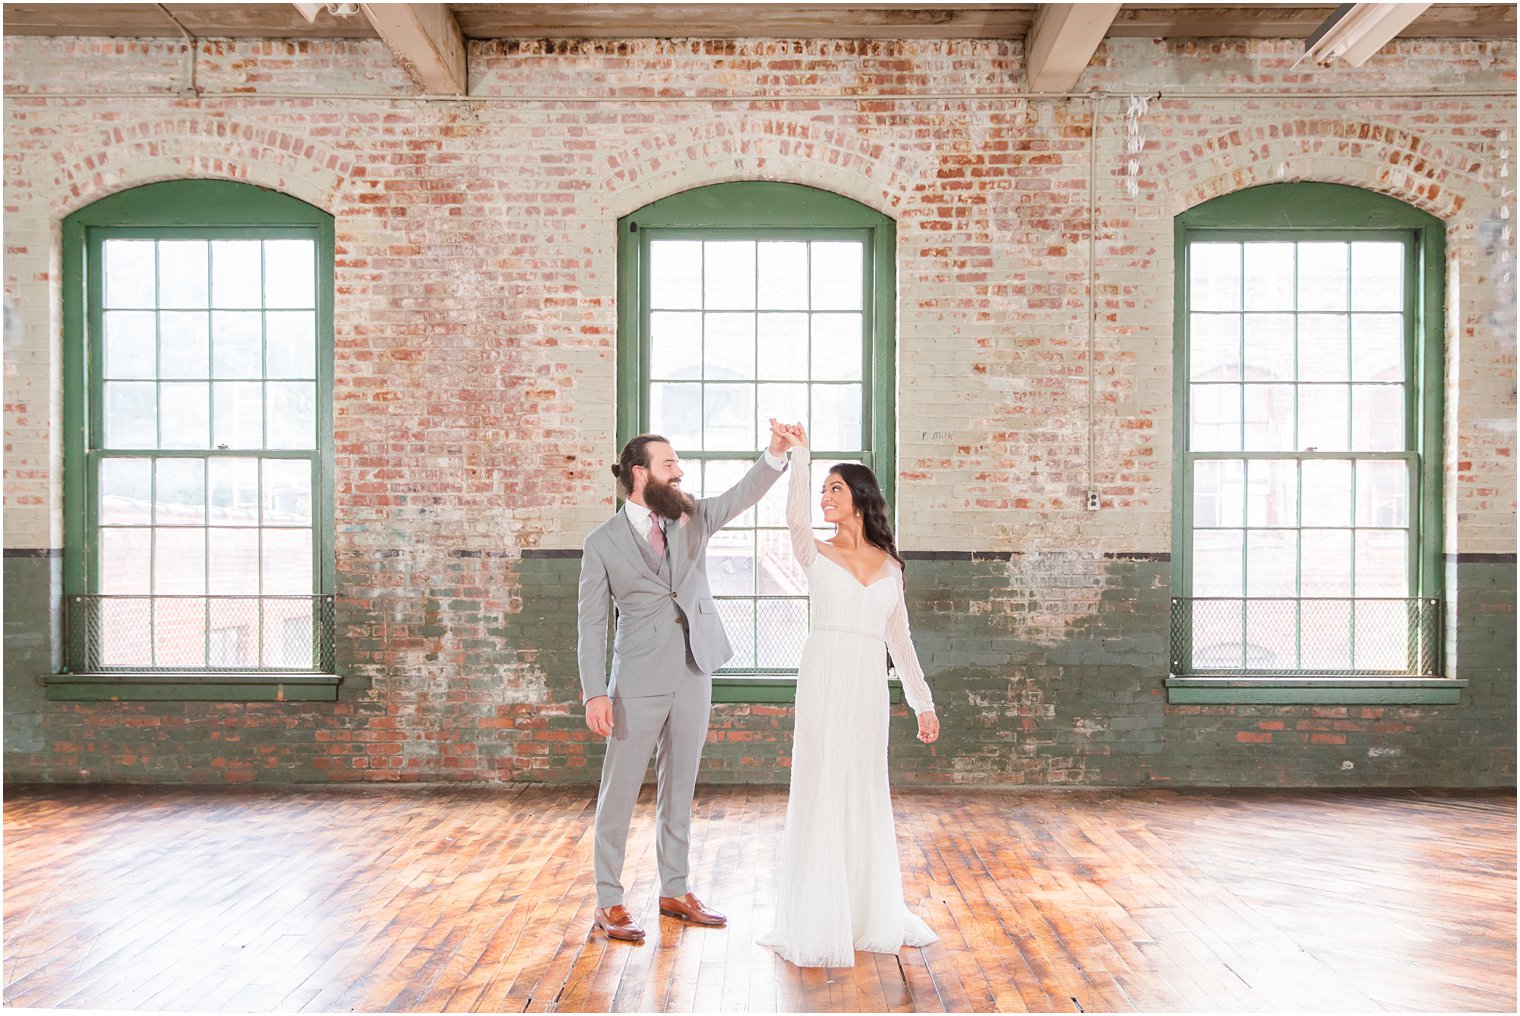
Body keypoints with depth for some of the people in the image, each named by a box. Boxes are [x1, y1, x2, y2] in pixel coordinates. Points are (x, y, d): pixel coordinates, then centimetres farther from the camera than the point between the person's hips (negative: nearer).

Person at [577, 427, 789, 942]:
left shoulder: (693, 517, 6)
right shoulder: (602, 542, -4)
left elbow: (744, 494, -7)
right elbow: (591, 623, -5)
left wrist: (775, 452, -25)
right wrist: (594, 693, -12)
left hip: (694, 672, 4)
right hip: (639, 680, -4)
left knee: (679, 788, 15)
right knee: (619, 792, 3)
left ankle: (675, 891, 29)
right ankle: (609, 902, 18)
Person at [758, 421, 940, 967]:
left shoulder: (890, 563, 12)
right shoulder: (815, 553, 4)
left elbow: (899, 638, 14)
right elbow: (796, 517, -20)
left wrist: (923, 702, 13)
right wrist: (798, 455, -31)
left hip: (870, 687, 3)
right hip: (825, 680, -3)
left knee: (867, 794, 12)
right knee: (821, 791, 0)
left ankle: (870, 915, 27)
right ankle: (818, 920, 13)